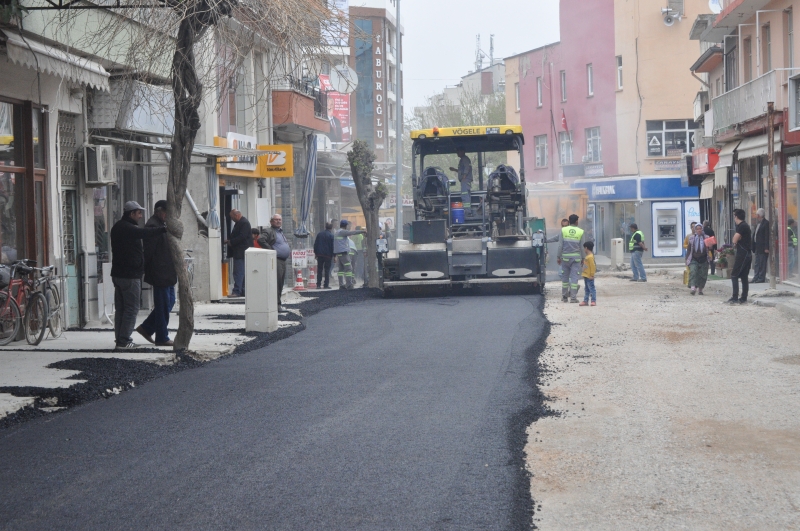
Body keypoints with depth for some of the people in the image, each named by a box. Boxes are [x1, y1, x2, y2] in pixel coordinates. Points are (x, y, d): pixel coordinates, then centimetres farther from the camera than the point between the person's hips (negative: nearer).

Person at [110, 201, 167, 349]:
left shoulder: (117, 227, 17)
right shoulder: (127, 228, -16)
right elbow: (145, 233, -31)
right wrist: (164, 229, -34)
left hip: (118, 274, 10)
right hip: (130, 275, -10)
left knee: (120, 308, 12)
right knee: (132, 308, -6)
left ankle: (120, 339, 14)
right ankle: (124, 341, -7)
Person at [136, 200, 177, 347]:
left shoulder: (160, 225, 16)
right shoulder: (153, 226, -17)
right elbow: (148, 252, -20)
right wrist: (146, 271, -18)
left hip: (167, 274, 10)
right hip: (160, 274, -10)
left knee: (168, 302, 15)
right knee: (163, 305, -3)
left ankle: (146, 328, 21)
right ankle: (162, 338, 6)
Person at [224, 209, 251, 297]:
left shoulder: (244, 223, -13)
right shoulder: (239, 223, 19)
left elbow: (242, 236, -21)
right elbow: (235, 235, 25)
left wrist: (231, 242, -14)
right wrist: (229, 240, 9)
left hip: (241, 253, -11)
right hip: (238, 253, 11)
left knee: (238, 273, -12)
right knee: (241, 273, 12)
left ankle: (237, 291, -15)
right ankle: (243, 291, 15)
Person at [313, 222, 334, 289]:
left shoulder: (319, 234, 10)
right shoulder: (331, 235, -6)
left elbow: (315, 244, 11)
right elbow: (333, 246, -8)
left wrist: (316, 253, 16)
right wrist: (334, 255, -3)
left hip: (320, 254, 4)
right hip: (328, 255, -4)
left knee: (319, 269, 8)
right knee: (327, 270, 0)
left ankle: (319, 284, 4)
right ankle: (326, 285, -4)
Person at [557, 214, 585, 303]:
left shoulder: (563, 230, -2)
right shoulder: (580, 232, -2)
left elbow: (560, 245, -3)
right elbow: (582, 246, 1)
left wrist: (558, 256, 3)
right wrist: (582, 258, 12)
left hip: (565, 256, 1)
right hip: (576, 257, -1)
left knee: (565, 276, 10)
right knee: (574, 277, 0)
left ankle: (564, 296, 15)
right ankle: (573, 297, -2)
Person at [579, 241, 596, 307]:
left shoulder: (590, 257, -18)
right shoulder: (587, 256, 13)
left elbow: (593, 266, -20)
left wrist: (592, 274, -19)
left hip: (589, 276, -11)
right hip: (585, 276, 11)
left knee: (591, 288, -7)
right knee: (586, 289, 13)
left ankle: (593, 301, -5)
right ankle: (585, 301, 16)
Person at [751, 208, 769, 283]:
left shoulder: (766, 223, -10)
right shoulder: (757, 224, 17)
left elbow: (767, 236, -15)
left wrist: (766, 248, -19)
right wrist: (753, 247, 15)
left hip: (763, 248, -9)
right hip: (757, 247, 9)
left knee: (762, 263, -6)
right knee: (756, 264, 10)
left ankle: (761, 278, -2)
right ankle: (756, 278, 13)